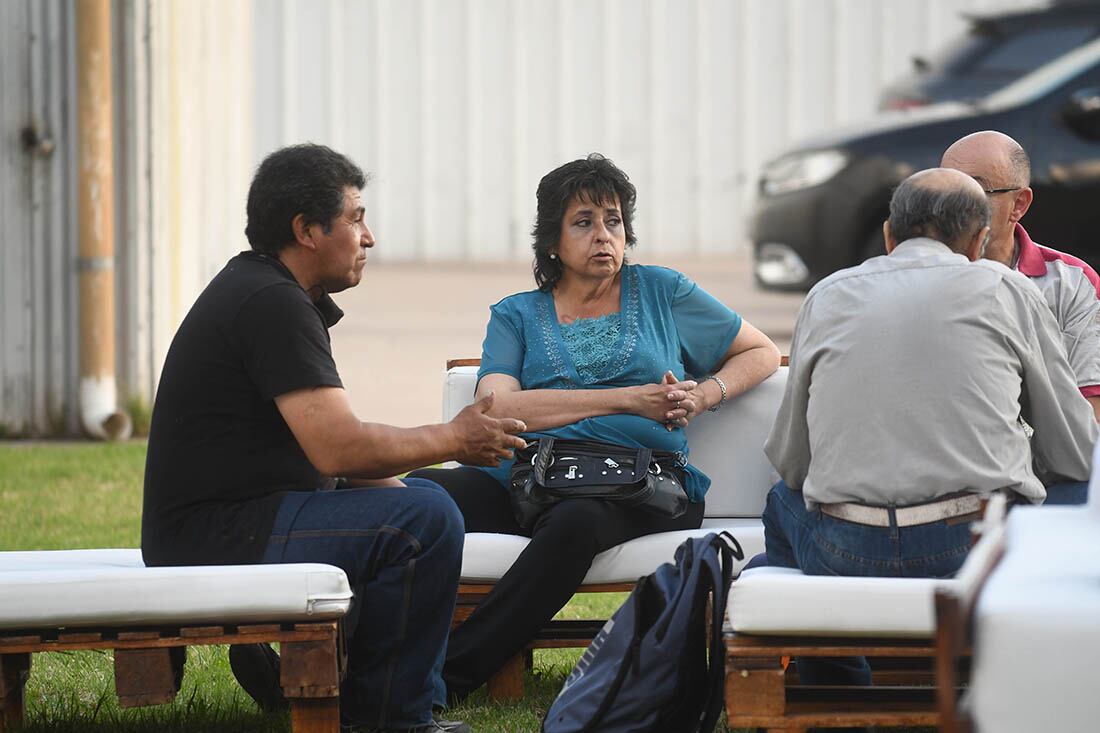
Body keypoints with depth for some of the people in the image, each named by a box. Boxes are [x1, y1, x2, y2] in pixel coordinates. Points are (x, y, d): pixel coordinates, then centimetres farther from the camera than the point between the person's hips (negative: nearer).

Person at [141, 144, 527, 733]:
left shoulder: (257, 288, 17)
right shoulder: (272, 304, -17)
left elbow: (328, 442, 21)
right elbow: (338, 448, -23)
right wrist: (454, 439, -9)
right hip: (218, 539, -11)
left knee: (419, 496, 22)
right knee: (424, 519, -22)